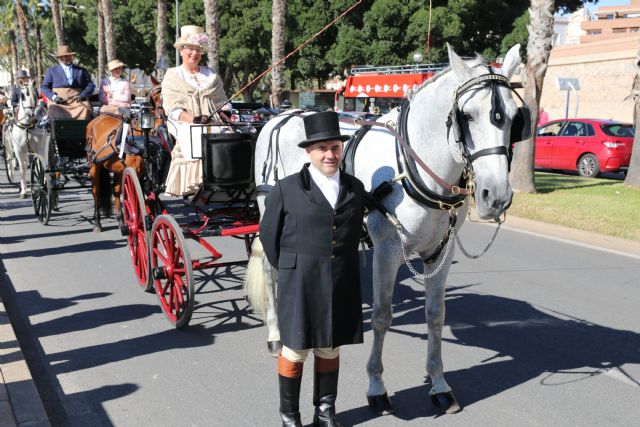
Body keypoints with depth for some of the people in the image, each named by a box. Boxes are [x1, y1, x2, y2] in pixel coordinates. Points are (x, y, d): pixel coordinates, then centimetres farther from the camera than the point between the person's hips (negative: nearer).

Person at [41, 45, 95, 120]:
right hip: (58, 101, 0)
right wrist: (54, 97, -7)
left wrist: (83, 95, -8)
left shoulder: (81, 71, 20)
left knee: (85, 110, -31)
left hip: (77, 99, 0)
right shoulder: (51, 71, 19)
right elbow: (44, 87, 13)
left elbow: (90, 85, 13)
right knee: (55, 111, -32)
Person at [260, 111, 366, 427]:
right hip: (299, 284, -3)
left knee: (330, 348, 16)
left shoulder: (355, 188, 4)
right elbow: (268, 235, 0)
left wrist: (342, 267, 13)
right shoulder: (286, 190, -8)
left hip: (342, 285, 3)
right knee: (296, 350, 9)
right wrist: (289, 269, 5)